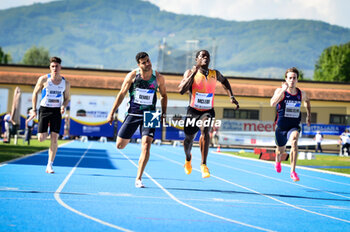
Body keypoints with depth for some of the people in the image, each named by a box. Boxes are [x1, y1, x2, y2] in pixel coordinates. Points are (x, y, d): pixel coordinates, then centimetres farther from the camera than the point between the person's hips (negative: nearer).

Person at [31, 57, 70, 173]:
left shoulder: (65, 83, 2)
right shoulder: (44, 79, -5)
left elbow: (66, 98, 13)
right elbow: (35, 93, 5)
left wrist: (64, 106, -9)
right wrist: (34, 109, -1)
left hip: (56, 111, 1)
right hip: (44, 109, -1)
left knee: (54, 139, -7)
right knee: (41, 138, -8)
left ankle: (49, 166, -1)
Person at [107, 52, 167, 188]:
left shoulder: (158, 78, -1)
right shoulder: (132, 76, -5)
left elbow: (163, 95, 15)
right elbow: (122, 94, 1)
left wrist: (163, 113, 6)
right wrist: (112, 113, -1)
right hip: (133, 114, 0)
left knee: (146, 145, -16)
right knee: (120, 146, 3)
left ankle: (138, 179, -9)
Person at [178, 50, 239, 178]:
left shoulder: (215, 74, 2)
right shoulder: (190, 72, -6)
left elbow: (224, 81, 26)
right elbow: (181, 90, -21)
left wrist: (231, 96, 16)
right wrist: (193, 73, -23)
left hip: (208, 111, 0)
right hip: (193, 110, 0)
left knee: (205, 130, -30)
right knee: (189, 138, 12)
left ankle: (203, 164, -22)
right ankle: (188, 158, 49)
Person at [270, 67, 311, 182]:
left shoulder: (301, 94, -3)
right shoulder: (280, 91, -13)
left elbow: (307, 101, 23)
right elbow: (272, 103, -34)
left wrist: (308, 115, 18)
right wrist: (283, 90, -40)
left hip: (294, 126, 0)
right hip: (281, 126, 0)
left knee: (294, 141, -33)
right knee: (280, 150, 18)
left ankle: (293, 171, -28)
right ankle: (278, 161, 59)